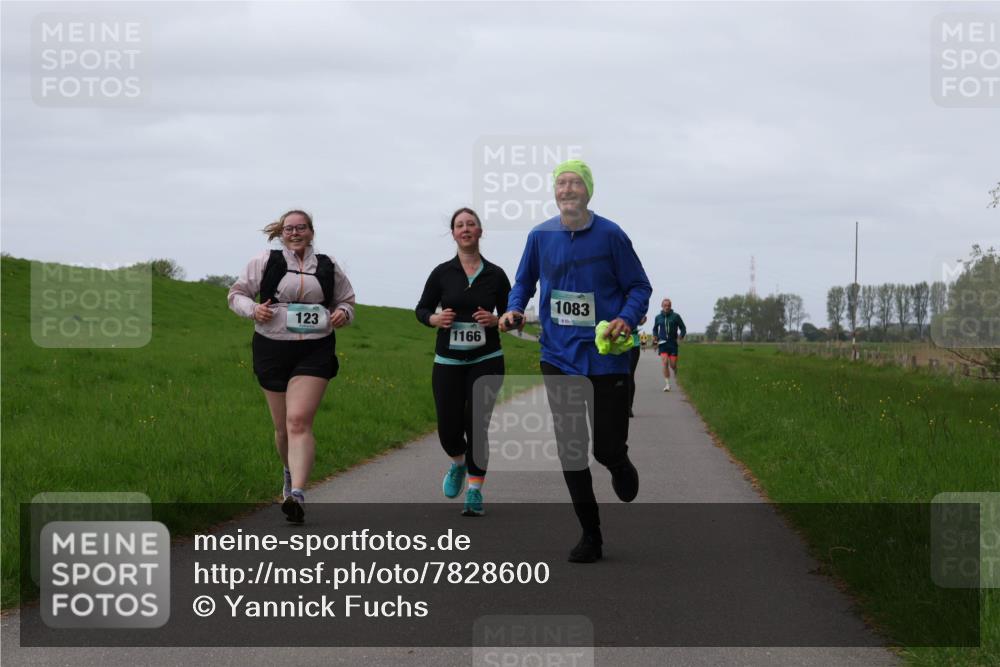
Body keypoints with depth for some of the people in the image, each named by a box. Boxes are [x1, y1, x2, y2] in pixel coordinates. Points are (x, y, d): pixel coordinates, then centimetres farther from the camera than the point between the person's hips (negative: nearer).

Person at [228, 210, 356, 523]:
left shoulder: (328, 267, 10)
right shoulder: (265, 262, 5)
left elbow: (346, 300, 23)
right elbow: (237, 294, 11)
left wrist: (343, 313, -1)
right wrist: (253, 309, -10)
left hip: (315, 352, -1)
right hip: (272, 350, 1)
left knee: (299, 421, -17)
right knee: (283, 427, 10)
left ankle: (296, 494, -26)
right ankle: (292, 471, 40)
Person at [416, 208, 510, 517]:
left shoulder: (495, 275, 1)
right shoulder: (442, 273, 1)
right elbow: (422, 309, 8)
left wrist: (495, 320, -14)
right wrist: (436, 319, -13)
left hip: (486, 361, -1)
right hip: (448, 362, 1)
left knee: (477, 425, -8)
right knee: (449, 428, 1)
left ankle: (475, 492, 1)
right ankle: (458, 464, 35)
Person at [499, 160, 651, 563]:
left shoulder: (610, 235, -6)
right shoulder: (540, 236, 3)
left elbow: (639, 286, 0)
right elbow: (524, 282, 17)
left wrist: (627, 318, -19)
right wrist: (514, 310, -3)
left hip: (606, 358, -3)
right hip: (559, 358, 3)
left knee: (607, 448, -2)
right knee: (570, 451, 2)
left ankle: (620, 466, 38)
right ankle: (590, 536, 14)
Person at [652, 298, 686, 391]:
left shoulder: (676, 316, 1)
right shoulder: (658, 317, 8)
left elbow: (683, 328, 7)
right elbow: (655, 329, 22)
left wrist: (682, 336, -11)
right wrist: (656, 337, 3)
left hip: (673, 344, -1)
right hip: (663, 344, 1)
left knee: (673, 364, -1)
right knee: (665, 363, -14)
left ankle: (675, 373, 35)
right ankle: (667, 384, -10)